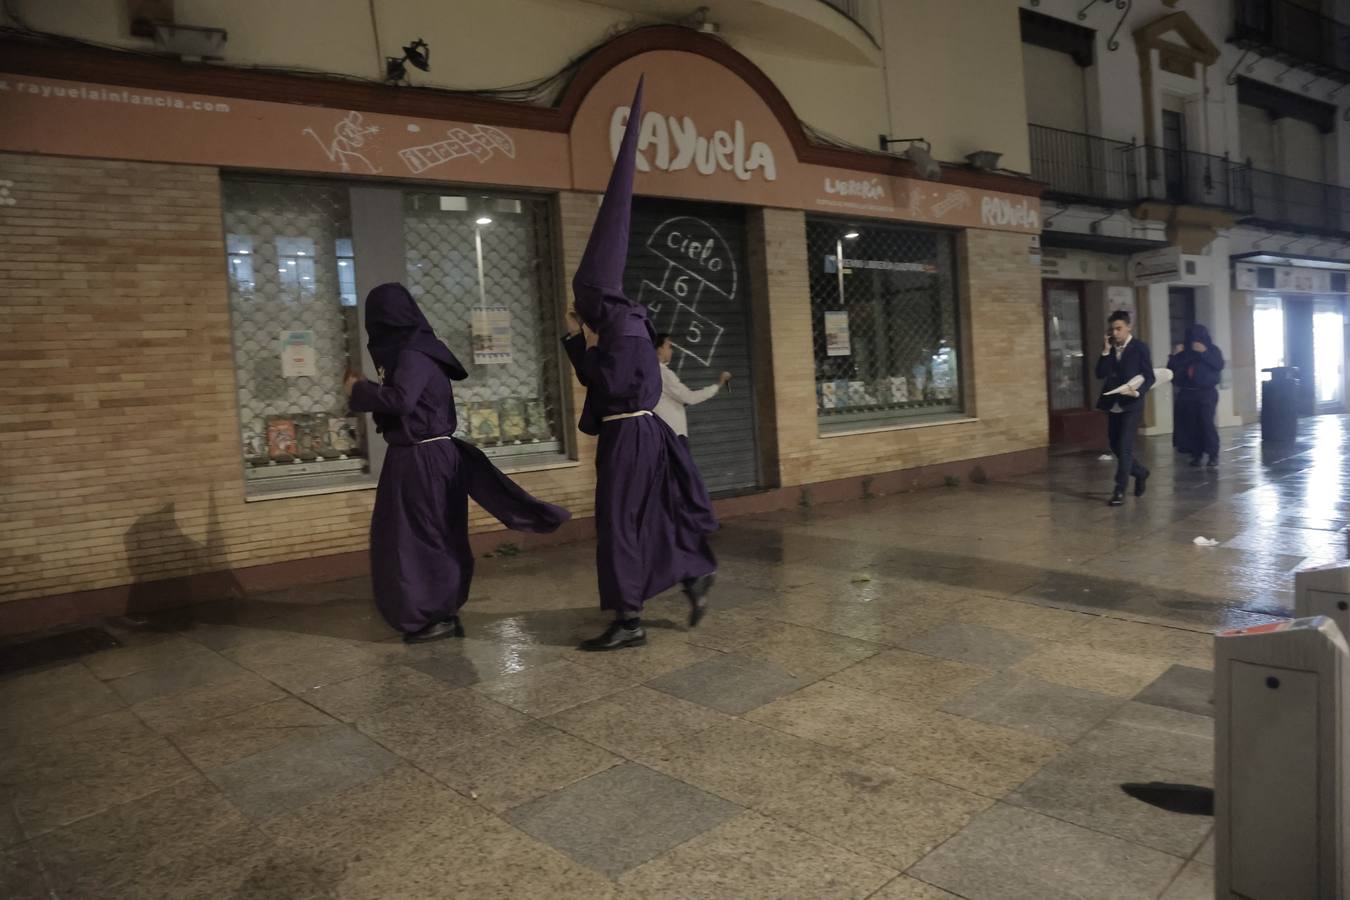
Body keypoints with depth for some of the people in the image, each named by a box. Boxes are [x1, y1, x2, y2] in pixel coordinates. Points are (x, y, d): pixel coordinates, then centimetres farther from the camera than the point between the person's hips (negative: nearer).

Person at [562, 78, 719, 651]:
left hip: (628, 437, -10)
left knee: (618, 522, -4)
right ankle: (696, 577, 29)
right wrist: (576, 340, 9)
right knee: (650, 517, 17)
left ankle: (628, 622, 2)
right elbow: (593, 376, 20)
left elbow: (610, 381, -21)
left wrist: (588, 345, -8)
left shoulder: (624, 327, -16)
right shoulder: (616, 325, 13)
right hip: (635, 434, 10)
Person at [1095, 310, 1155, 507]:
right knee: (1116, 447, 13)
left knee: (1124, 447, -10)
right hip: (1113, 405, 6)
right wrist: (1106, 350, -11)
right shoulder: (1108, 348, 8)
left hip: (1131, 405, -5)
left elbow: (1150, 377, -6)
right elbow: (1100, 374, -3)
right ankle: (1140, 473, 37)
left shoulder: (1140, 347, -4)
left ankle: (1120, 490, -5)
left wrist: (1137, 392, -23)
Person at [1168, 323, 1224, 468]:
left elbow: (1219, 365, -12)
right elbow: (1171, 370, 8)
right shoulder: (1184, 352, 10)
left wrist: (1204, 352, -19)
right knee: (1191, 424, -1)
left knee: (1206, 422, -13)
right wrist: (1174, 356, -7)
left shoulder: (1212, 350, 4)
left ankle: (1213, 455, -7)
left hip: (1206, 393, -3)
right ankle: (1196, 454, 7)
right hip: (1187, 393, 3)